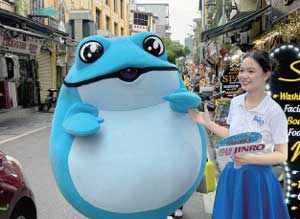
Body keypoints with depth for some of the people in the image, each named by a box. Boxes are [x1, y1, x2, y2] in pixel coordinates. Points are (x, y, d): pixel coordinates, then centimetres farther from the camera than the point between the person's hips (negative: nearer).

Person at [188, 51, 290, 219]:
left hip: (257, 177, -5)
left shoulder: (274, 111, -16)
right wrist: (207, 123, 8)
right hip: (232, 174, 5)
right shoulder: (236, 102, 1)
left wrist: (251, 159, -26)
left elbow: (282, 155, -12)